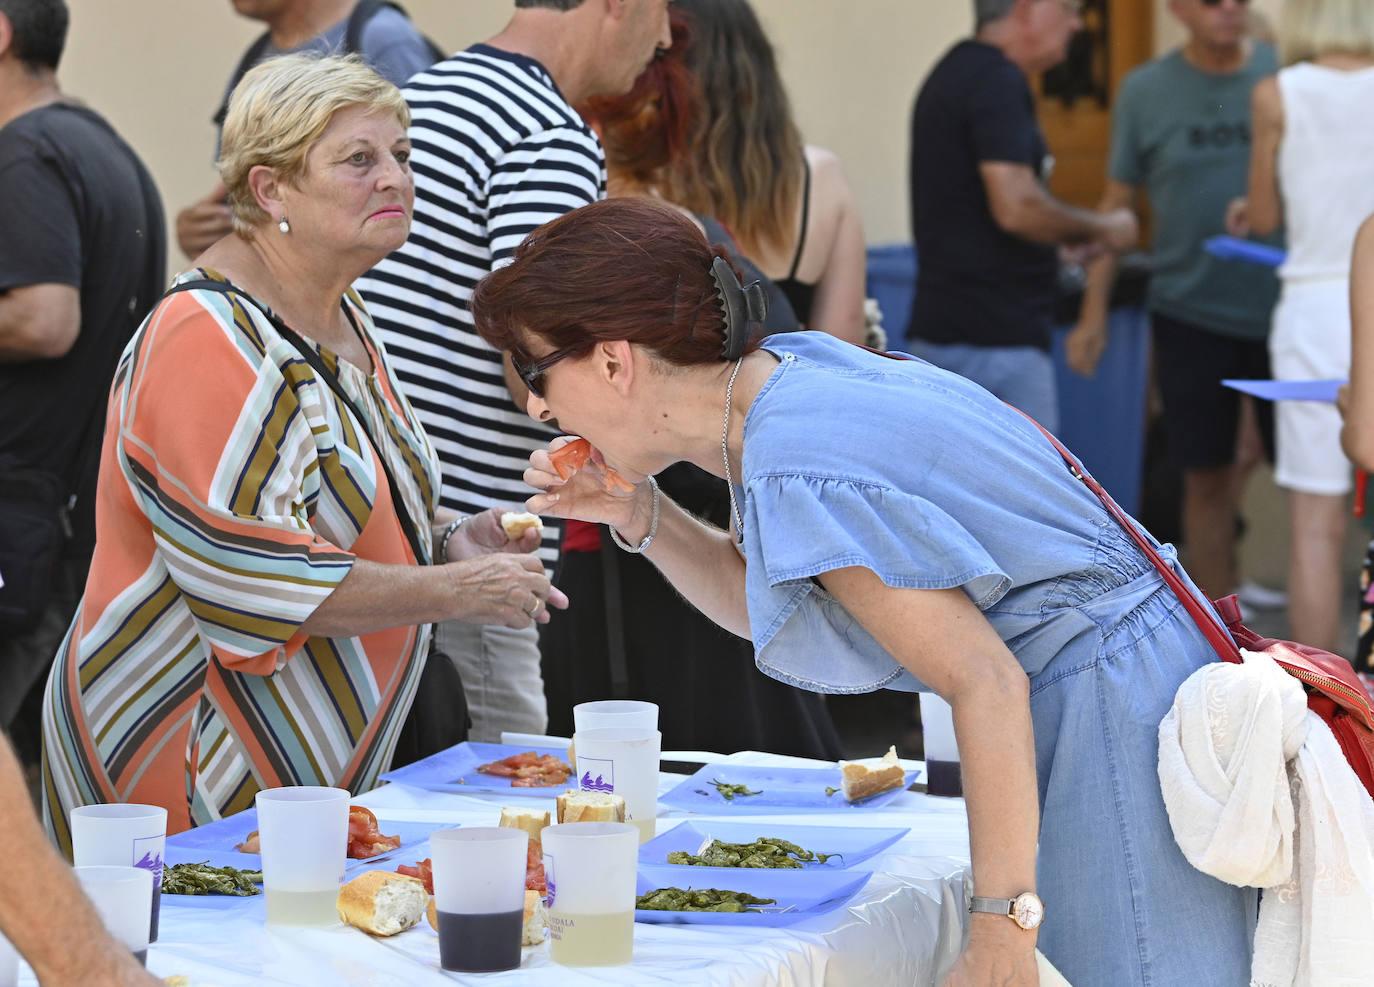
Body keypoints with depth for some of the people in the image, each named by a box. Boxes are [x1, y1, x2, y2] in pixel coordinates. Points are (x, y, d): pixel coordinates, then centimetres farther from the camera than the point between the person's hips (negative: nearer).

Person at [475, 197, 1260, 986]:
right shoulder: (786, 366, 4)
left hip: (1110, 705, -10)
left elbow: (986, 685, -26)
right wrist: (639, 514, 4)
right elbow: (760, 601, 20)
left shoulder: (803, 474, -25)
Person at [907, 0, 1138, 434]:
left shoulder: (955, 74, 17)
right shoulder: (998, 81, -14)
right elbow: (1016, 207, -23)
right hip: (996, 338, -10)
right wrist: (1101, 229, -7)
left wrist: (1071, 237, 19)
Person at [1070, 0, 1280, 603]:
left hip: (1282, 309, 0)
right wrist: (1094, 314, 4)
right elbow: (1116, 206, 7)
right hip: (1191, 311, 1)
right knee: (1207, 480, 6)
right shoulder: (1146, 92, 2)